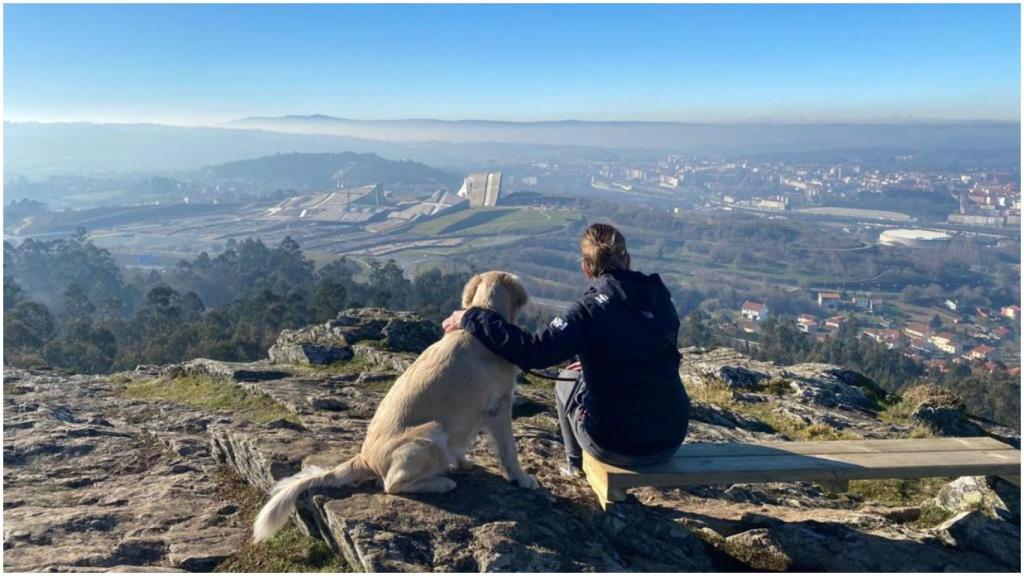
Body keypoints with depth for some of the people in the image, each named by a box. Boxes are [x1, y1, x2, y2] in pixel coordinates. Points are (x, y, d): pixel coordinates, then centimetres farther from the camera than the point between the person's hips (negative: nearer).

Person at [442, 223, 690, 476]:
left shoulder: (593, 307, -16)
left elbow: (533, 352, -23)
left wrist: (474, 319, -15)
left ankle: (576, 463, 38)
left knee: (567, 380, 23)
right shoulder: (661, 297, 2)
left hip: (618, 446, -4)